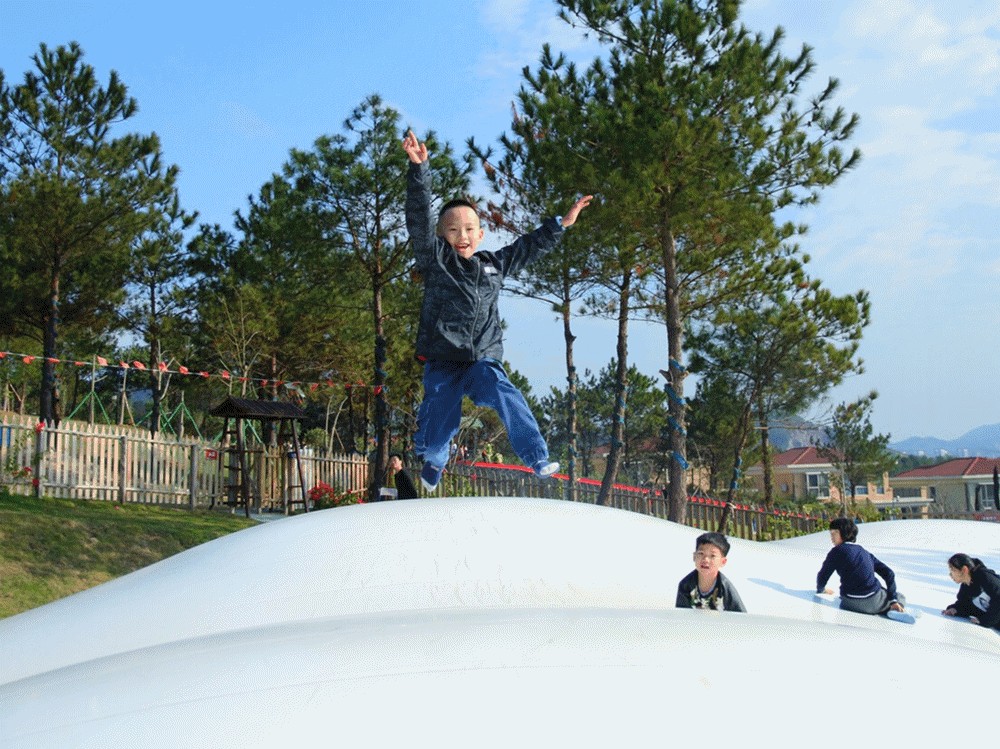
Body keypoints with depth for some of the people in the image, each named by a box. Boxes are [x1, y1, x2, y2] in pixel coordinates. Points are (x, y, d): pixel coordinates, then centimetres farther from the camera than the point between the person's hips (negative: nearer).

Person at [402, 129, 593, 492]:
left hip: (482, 360, 2)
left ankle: (538, 459, -18)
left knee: (507, 398, -23)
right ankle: (433, 460, 29)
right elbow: (419, 218, -12)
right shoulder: (434, 260, 1)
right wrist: (419, 168, -22)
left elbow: (529, 246, 26)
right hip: (441, 360, -2)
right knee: (440, 419, -3)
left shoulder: (494, 265, 13)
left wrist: (562, 223, 26)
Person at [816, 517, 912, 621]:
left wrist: (821, 589, 31)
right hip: (873, 601, 2)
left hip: (851, 604, -2)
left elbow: (823, 577, 8)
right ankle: (893, 610, -6)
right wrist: (893, 600, 9)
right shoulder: (865, 552, 18)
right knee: (900, 597, 32)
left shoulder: (837, 551, 4)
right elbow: (889, 573, 12)